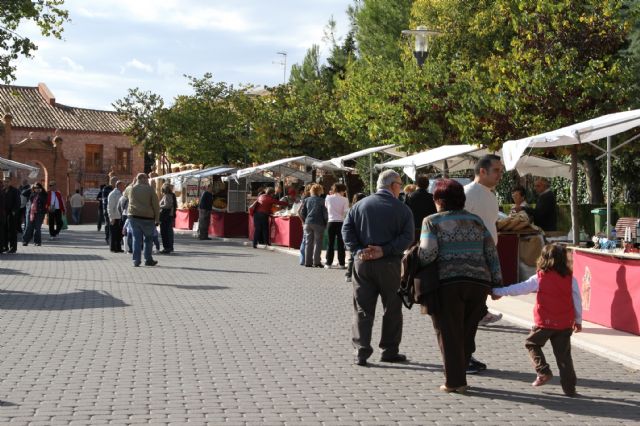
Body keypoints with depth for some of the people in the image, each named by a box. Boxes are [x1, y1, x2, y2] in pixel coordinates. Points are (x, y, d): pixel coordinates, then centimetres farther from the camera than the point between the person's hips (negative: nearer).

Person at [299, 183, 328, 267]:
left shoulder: (306, 200, 6)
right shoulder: (321, 201, -7)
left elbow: (302, 212, 7)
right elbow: (325, 213, -6)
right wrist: (325, 223, 6)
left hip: (308, 223, 4)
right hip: (318, 224, -4)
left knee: (308, 243, 8)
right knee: (318, 243, 1)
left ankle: (308, 262, 9)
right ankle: (316, 262, -1)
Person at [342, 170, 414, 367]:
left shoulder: (360, 205, 7)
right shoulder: (402, 209, -2)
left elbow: (346, 229, -2)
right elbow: (407, 236, -13)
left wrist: (358, 250, -7)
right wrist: (385, 250, -15)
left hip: (362, 262, 3)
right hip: (389, 263, -2)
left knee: (362, 308, 7)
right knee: (392, 309, 11)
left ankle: (361, 351, 2)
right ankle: (389, 350, 16)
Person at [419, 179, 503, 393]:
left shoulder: (432, 221, 1)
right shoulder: (476, 220, 14)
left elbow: (428, 253, -12)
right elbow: (492, 253, 10)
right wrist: (496, 282, 13)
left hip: (448, 282, -4)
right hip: (479, 282, 4)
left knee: (449, 333, 5)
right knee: (467, 333, 14)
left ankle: (454, 381, 6)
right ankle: (458, 377, 19)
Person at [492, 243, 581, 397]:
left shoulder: (539, 278, -6)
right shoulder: (571, 279, 1)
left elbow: (519, 288, -2)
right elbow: (577, 302, 4)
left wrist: (498, 292, 7)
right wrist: (578, 321, 15)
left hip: (544, 322, -3)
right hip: (565, 324, 3)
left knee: (531, 343, 19)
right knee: (563, 355, 8)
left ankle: (543, 372, 5)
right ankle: (569, 388, 8)